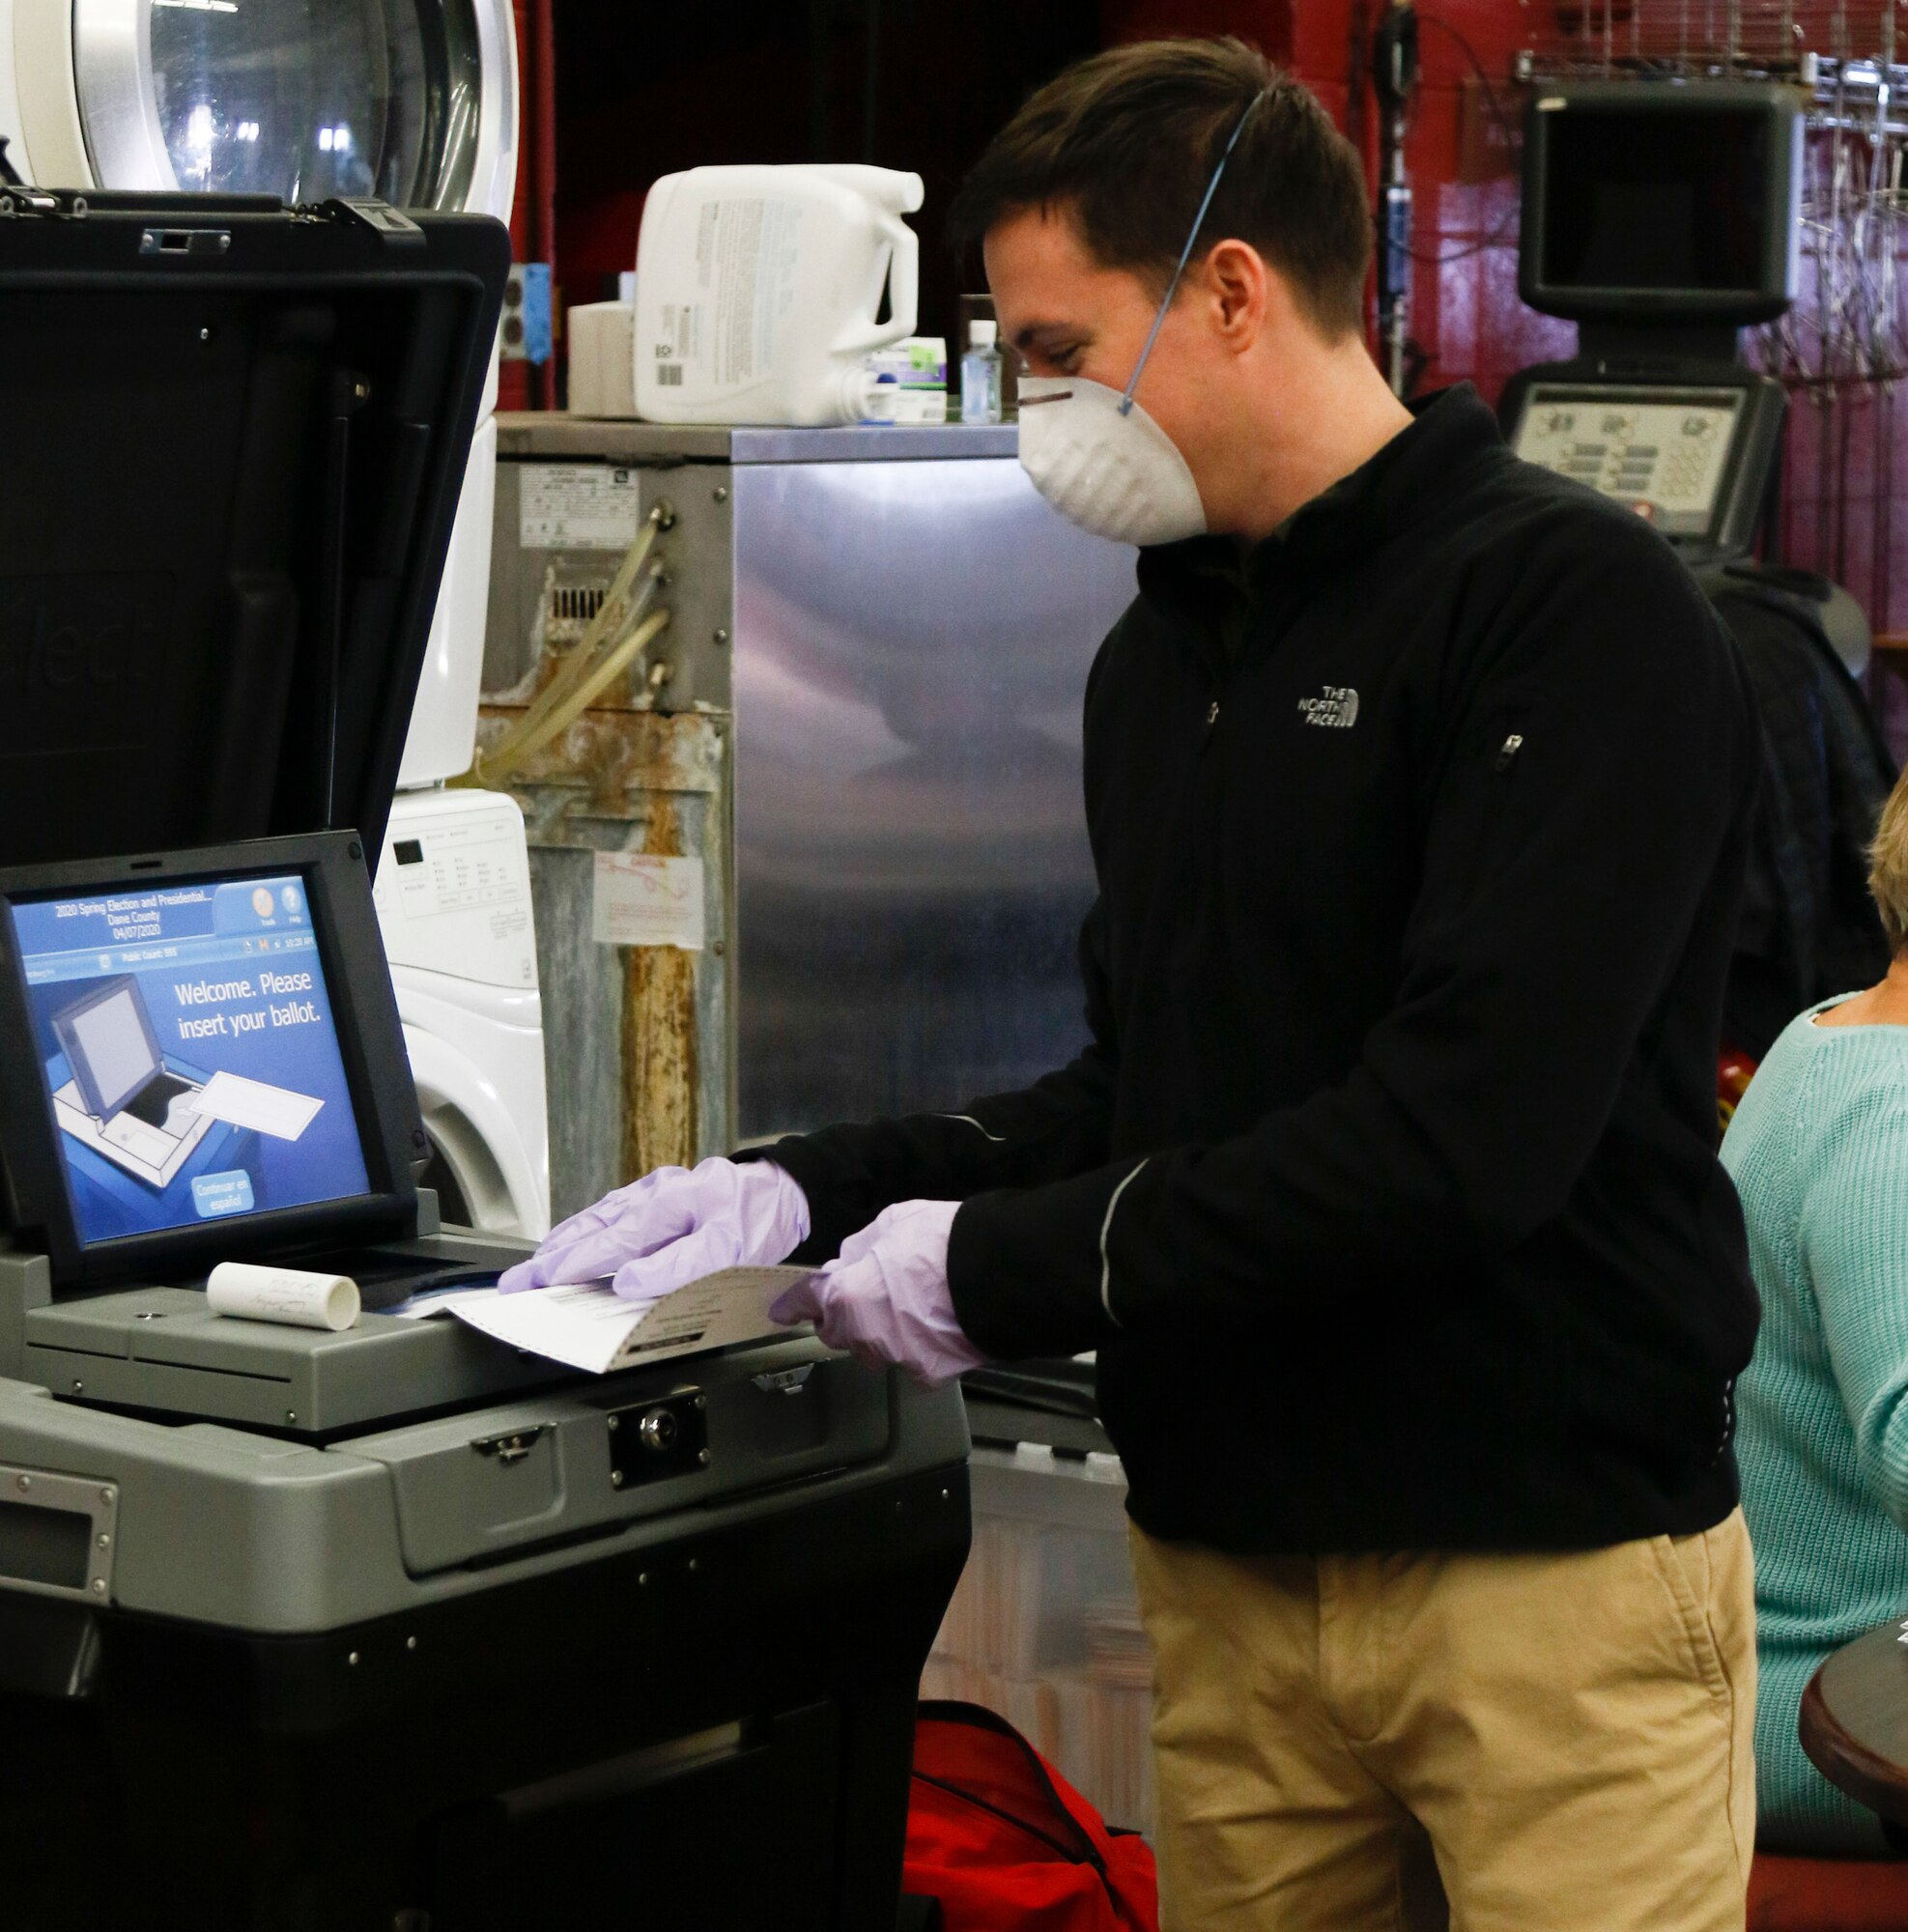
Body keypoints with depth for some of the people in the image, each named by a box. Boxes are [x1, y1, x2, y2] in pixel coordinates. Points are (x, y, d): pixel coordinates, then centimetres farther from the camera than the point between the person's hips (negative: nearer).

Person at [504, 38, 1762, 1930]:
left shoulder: (1569, 606, -13)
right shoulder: (1159, 660, 13)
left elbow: (1465, 1134, -22)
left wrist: (998, 1270, -16)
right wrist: (807, 1192, 1)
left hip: (1549, 1563, -7)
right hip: (1233, 1563, 7)